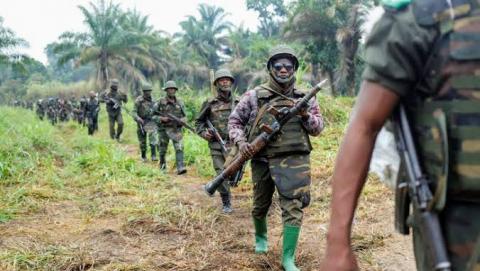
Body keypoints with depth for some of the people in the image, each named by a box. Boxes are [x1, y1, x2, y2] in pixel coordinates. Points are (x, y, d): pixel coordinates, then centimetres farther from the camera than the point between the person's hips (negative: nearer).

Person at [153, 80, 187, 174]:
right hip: (164, 129, -1)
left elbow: (184, 116, 13)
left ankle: (180, 168, -22)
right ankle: (162, 165, 38)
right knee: (163, 149, 14)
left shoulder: (179, 103, 4)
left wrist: (182, 120, -9)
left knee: (179, 147, -16)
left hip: (176, 129, 1)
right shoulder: (161, 102, -5)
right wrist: (162, 119, -17)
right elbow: (153, 115, 0)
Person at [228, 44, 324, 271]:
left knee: (294, 207, -10)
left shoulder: (304, 98, 6)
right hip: (262, 160, 1)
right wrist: (240, 142, -10)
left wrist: (306, 116, -12)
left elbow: (318, 128, 7)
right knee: (260, 206, 16)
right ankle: (260, 237, 47)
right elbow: (234, 120, 7)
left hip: (294, 160, 0)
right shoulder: (255, 96, 1)